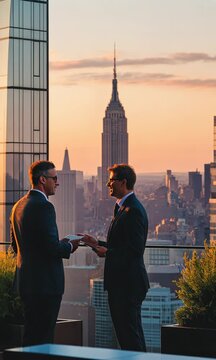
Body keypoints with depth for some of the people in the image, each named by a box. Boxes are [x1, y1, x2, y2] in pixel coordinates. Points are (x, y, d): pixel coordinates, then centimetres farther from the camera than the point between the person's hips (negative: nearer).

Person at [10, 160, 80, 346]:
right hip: (45, 282, -9)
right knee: (42, 338, -5)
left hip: (26, 281, 9)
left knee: (31, 335, 15)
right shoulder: (44, 207, -16)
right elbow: (51, 247, -22)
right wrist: (69, 246, -1)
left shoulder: (19, 205, 13)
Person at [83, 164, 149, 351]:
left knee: (131, 334, -6)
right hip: (121, 282, 11)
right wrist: (98, 243, 10)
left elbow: (135, 249, -22)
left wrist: (107, 252, -14)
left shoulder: (133, 210, -16)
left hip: (129, 283, -11)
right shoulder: (123, 208, 16)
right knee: (124, 332, 15)